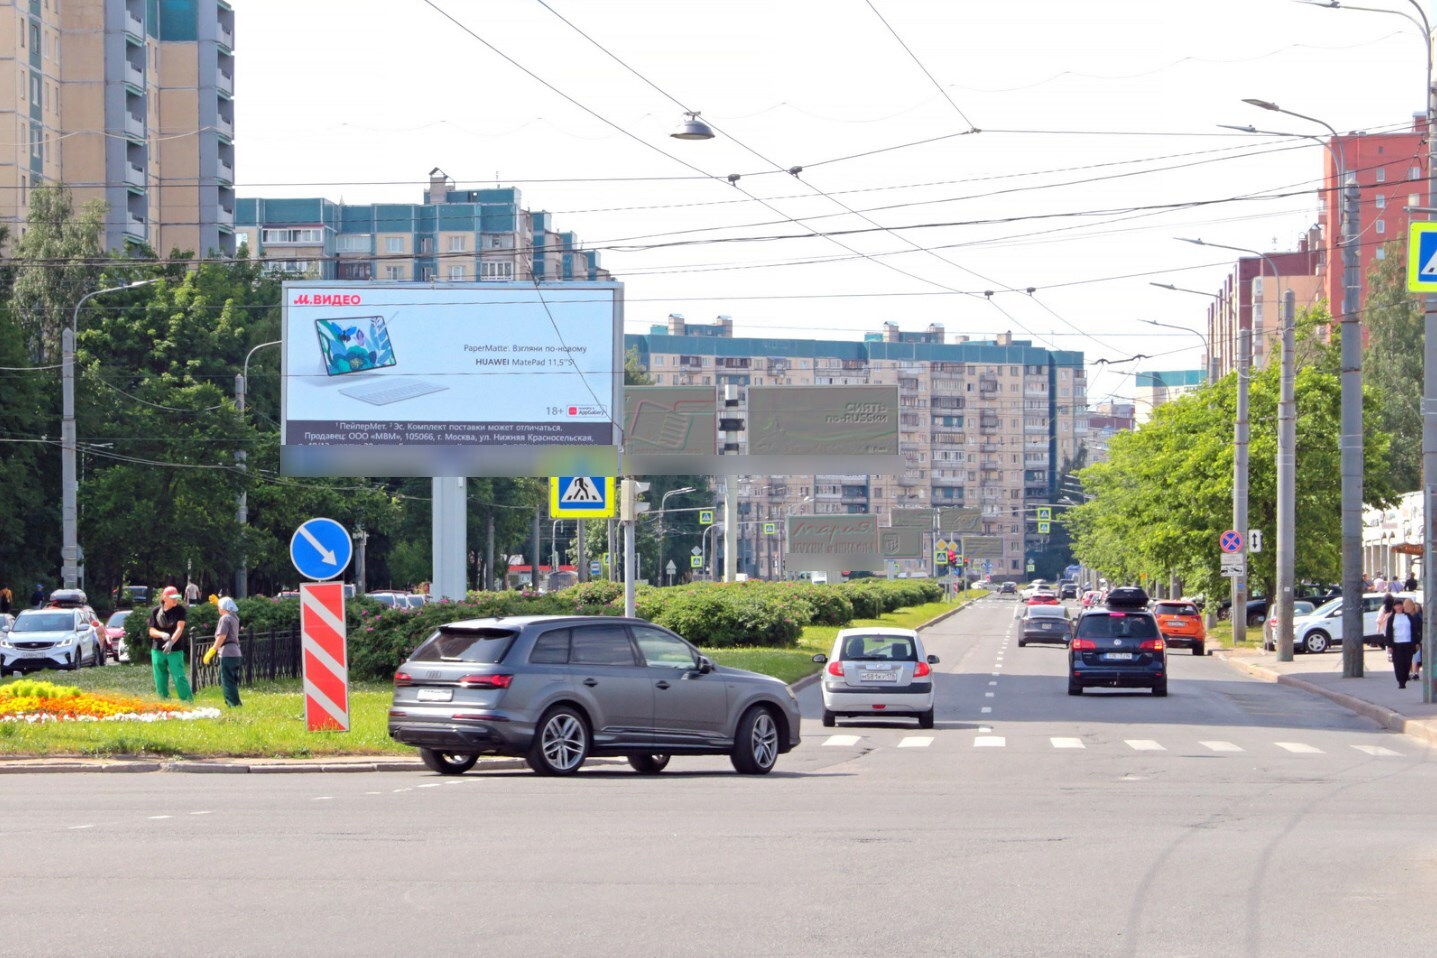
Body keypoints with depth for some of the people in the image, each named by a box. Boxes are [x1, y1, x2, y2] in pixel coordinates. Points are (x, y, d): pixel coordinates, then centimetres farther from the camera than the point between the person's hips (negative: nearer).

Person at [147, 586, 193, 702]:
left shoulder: (180, 610, -3)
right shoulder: (156, 611, 3)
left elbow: (180, 628, -13)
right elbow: (151, 631, 5)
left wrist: (171, 642, -28)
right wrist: (162, 634, -17)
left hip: (175, 650, -2)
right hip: (158, 650, 2)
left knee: (179, 677, -10)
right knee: (160, 679, 5)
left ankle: (189, 701, -8)